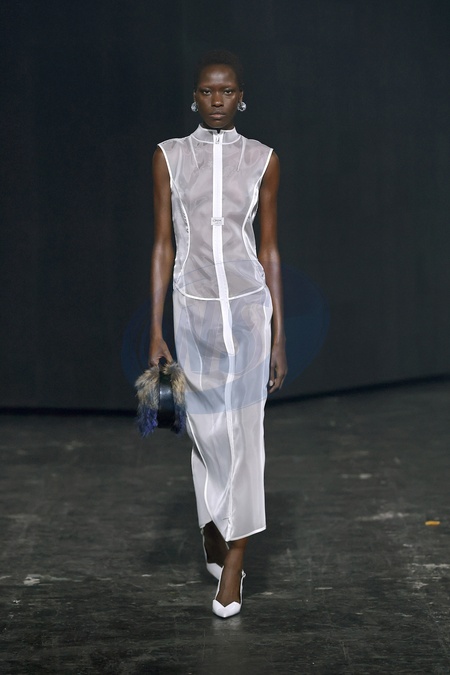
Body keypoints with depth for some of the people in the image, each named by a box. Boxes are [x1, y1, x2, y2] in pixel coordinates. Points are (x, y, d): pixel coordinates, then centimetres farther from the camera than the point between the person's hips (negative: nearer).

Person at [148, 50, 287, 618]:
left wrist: (279, 337, 3)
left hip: (249, 306, 0)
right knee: (205, 430, 7)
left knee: (244, 430, -2)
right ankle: (214, 535, 29)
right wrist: (155, 332, -2)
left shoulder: (262, 160, 3)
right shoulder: (169, 157, 2)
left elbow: (269, 250, 5)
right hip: (194, 309, 1)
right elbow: (163, 246, 2)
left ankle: (233, 558, 4)